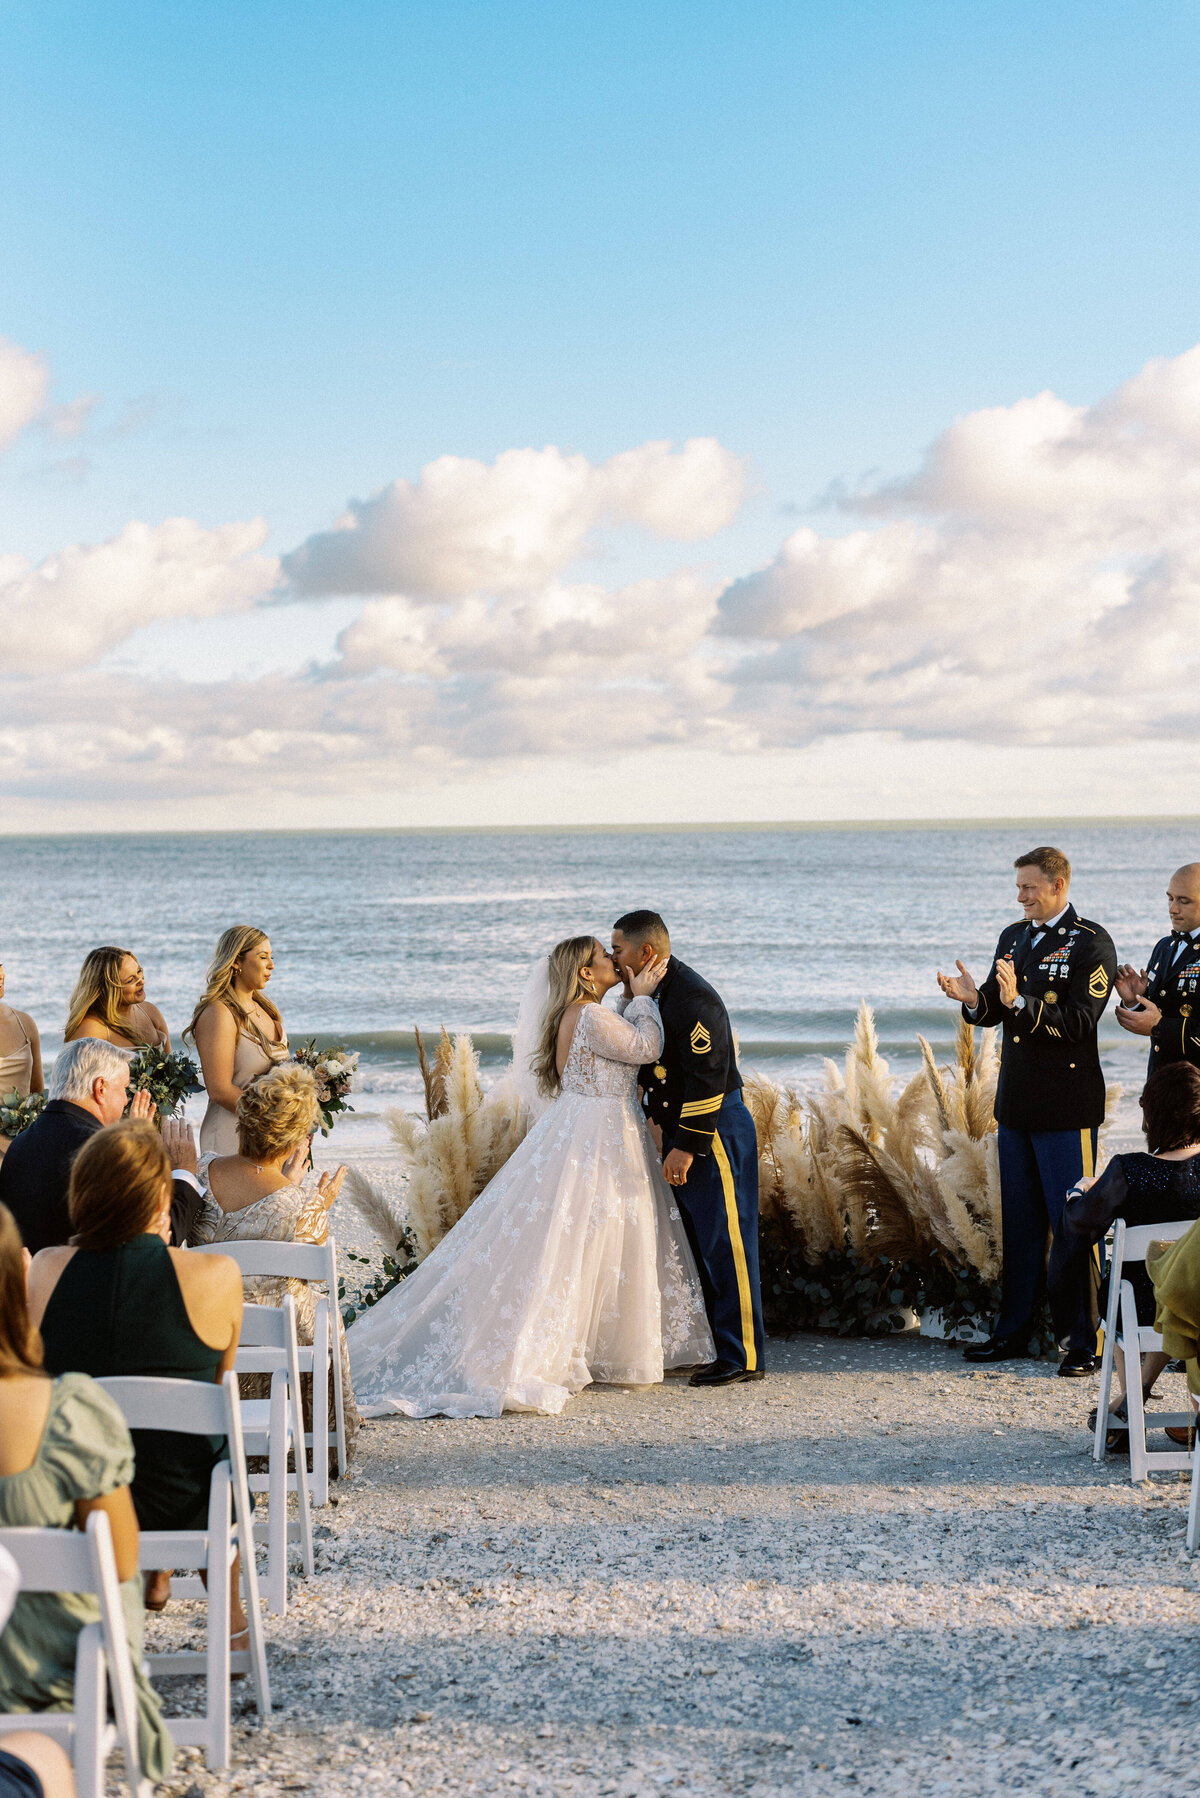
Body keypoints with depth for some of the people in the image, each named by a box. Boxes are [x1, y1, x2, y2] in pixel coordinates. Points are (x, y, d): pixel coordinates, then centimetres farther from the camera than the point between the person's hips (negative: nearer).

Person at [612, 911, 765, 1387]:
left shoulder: (692, 999, -20)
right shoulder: (652, 995, 11)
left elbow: (709, 1076, -24)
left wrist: (687, 1146, -23)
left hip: (716, 1134, -10)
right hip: (681, 1133, 10)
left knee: (726, 1245, -5)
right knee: (702, 1244, 14)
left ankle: (742, 1357, 1)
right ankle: (722, 1348, 22)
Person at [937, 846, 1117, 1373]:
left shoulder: (1091, 944, -9)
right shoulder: (1013, 937, 14)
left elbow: (1078, 1023, -17)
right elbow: (994, 1012, 14)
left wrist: (1019, 1002, -28)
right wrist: (973, 999, -8)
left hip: (1067, 1107, -7)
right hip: (1016, 1102, 7)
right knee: (1019, 1221, 13)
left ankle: (1085, 1343, 4)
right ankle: (1013, 1331, 22)